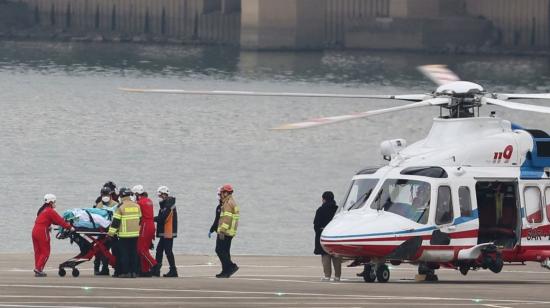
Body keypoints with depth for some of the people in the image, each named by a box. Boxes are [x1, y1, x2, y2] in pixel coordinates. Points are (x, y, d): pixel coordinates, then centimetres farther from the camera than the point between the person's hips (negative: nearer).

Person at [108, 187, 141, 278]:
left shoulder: (121, 207, -9)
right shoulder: (136, 206, 8)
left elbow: (116, 221, -11)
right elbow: (139, 219, 20)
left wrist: (111, 232, -7)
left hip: (124, 234, -5)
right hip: (135, 233, 5)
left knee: (124, 254, 0)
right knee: (133, 253, 10)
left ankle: (126, 272, -3)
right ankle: (134, 272, 9)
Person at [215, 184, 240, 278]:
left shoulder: (228, 204, -13)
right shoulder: (232, 203, 20)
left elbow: (227, 218, -22)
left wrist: (222, 231, -25)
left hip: (225, 232, -10)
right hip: (230, 232, 10)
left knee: (220, 250, -9)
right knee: (225, 251, 11)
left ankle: (232, 266, -14)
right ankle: (226, 272, 11)